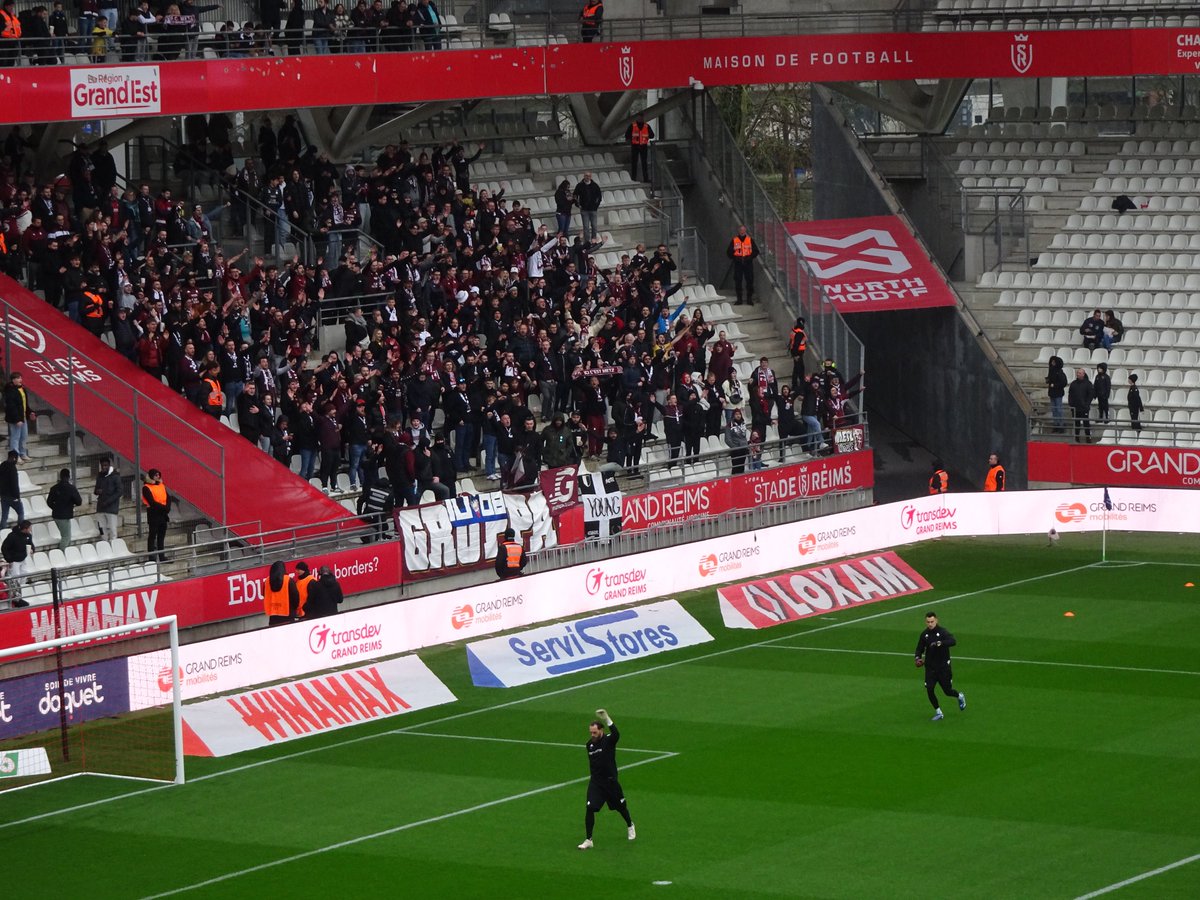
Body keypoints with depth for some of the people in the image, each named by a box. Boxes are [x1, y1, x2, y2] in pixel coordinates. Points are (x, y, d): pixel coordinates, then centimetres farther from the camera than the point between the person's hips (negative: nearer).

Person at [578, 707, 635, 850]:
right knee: (590, 809, -11)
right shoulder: (589, 744, 2)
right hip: (595, 782, 3)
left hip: (610, 782, -3)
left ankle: (630, 826, 46)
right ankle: (588, 840, -5)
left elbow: (616, 734, -39)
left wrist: (607, 719, -51)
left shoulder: (608, 740, -14)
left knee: (620, 807, 15)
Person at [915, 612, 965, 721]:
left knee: (947, 691, 4)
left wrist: (940, 643, -44)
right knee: (929, 689, -9)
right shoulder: (924, 634, 2)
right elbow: (920, 648, 14)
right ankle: (938, 713, 8)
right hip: (930, 667, 4)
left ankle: (960, 696, 40)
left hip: (943, 666, -4)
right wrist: (918, 657, -6)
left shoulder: (942, 632, -13)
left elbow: (953, 641, -31)